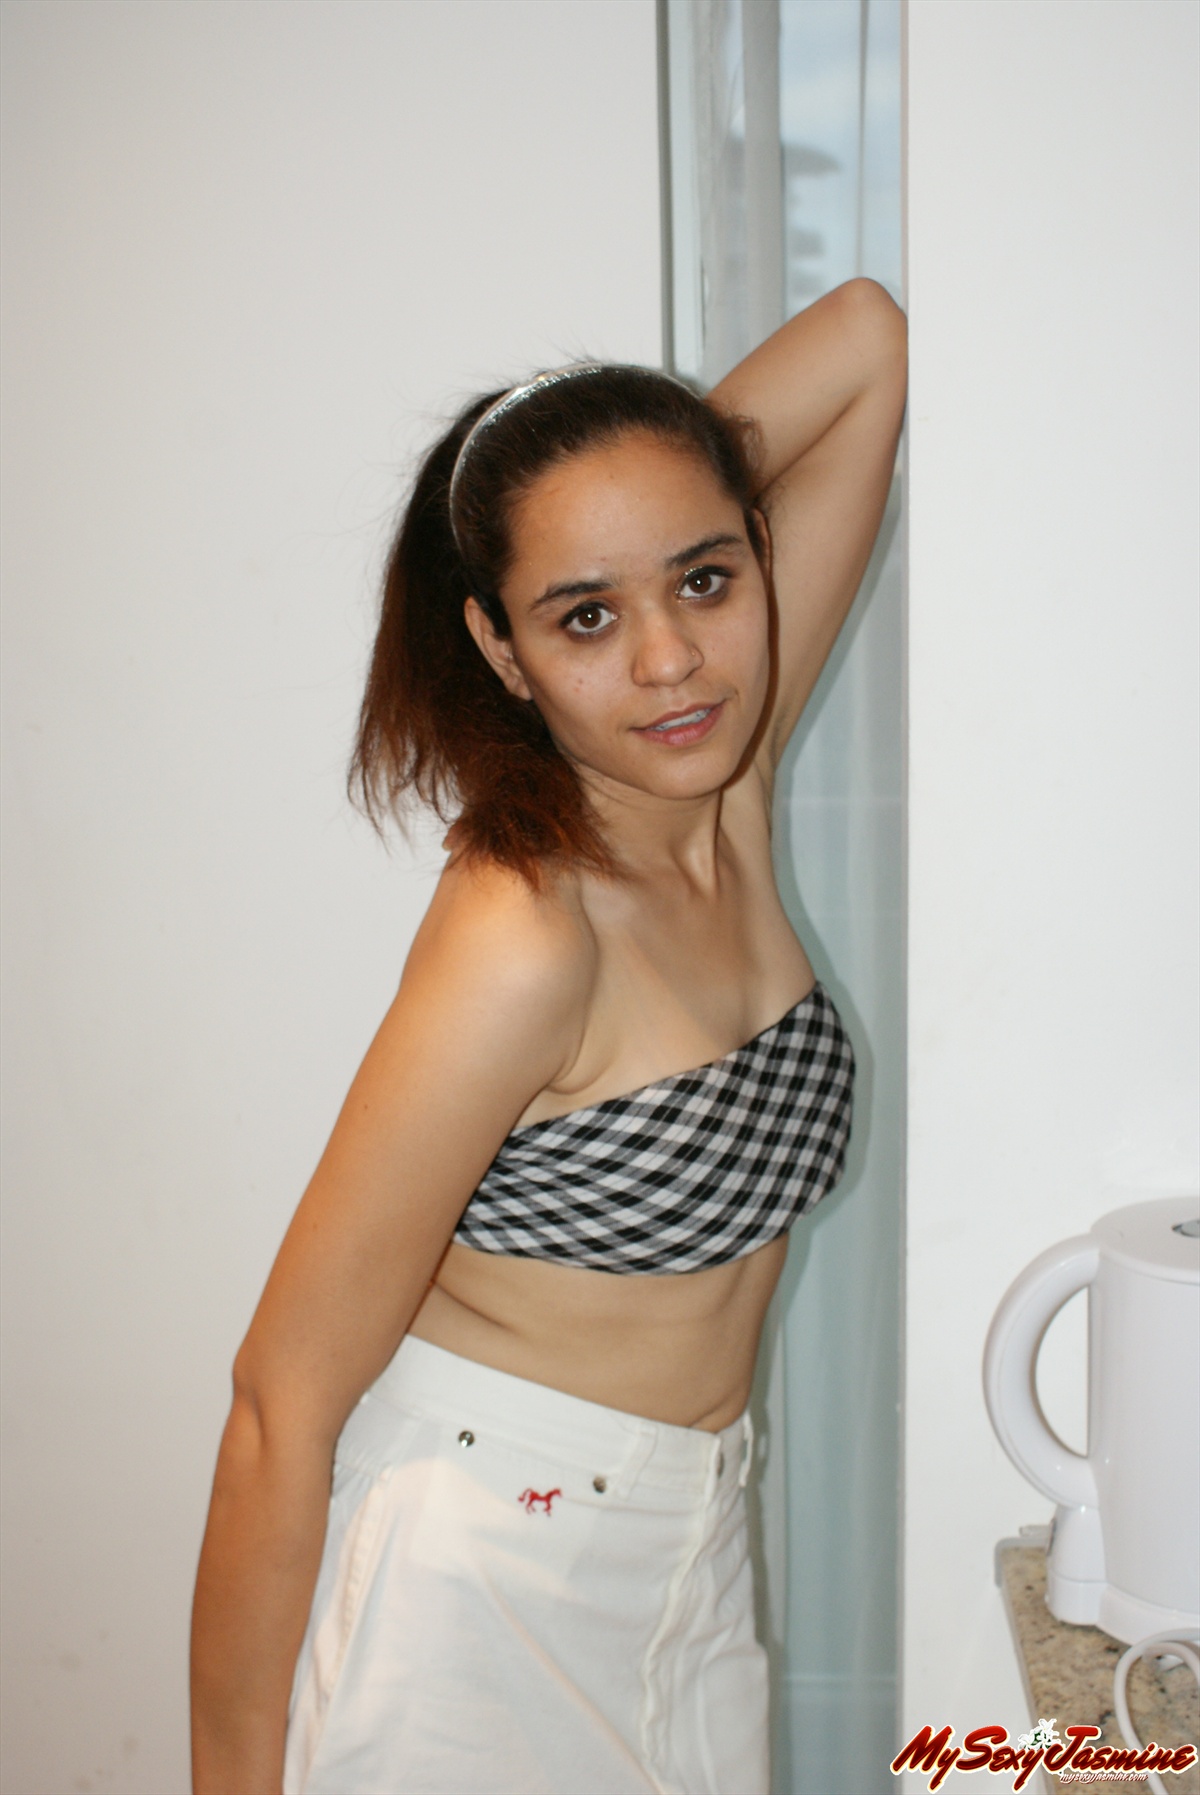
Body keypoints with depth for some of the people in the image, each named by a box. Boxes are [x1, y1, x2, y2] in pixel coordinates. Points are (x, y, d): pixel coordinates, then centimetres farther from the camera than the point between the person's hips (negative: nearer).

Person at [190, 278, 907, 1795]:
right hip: (480, 1579, -7)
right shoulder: (523, 939, -26)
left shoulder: (720, 785, -6)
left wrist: (651, 517, -5)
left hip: (685, 1550, 7)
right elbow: (285, 1397, -20)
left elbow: (864, 339, 0)